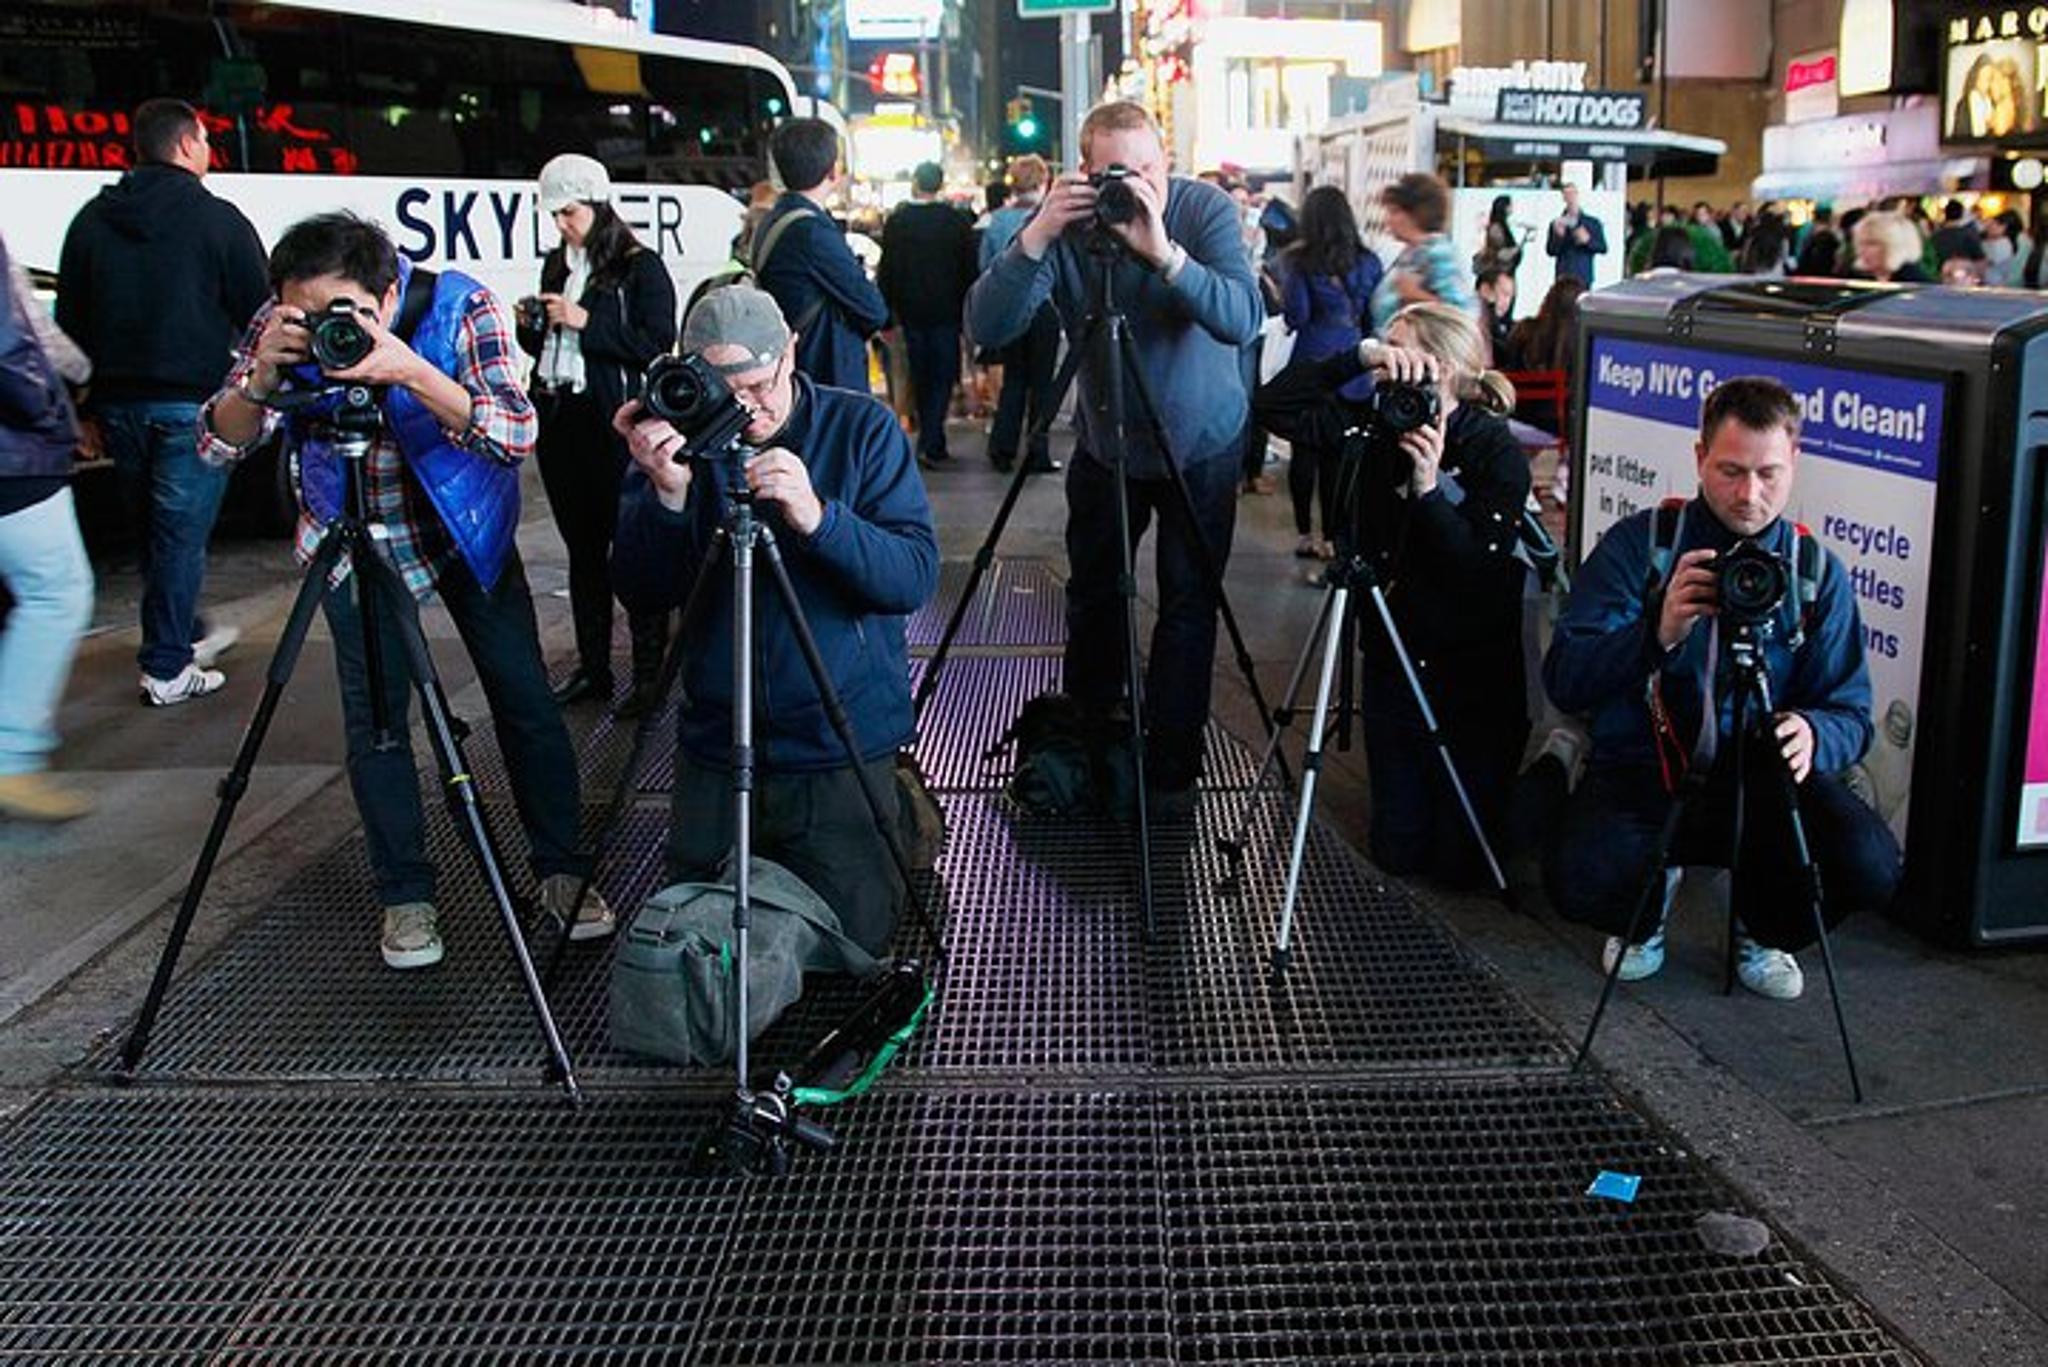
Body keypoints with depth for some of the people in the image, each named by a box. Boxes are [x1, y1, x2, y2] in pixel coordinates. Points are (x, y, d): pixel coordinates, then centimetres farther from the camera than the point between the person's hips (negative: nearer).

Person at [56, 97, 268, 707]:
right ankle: (167, 667, 3)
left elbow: (69, 323, 12)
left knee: (152, 529, 18)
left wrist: (84, 409, 17)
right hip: (192, 401, -6)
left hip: (119, 402, 6)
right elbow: (259, 315, -7)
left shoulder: (91, 220, 9)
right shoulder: (217, 220, -7)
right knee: (181, 532, 0)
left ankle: (183, 631, 34)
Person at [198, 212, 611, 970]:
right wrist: (262, 375, -38)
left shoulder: (461, 308, -24)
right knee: (374, 719, -3)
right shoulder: (278, 328, -17)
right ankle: (405, 897, 12)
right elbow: (218, 446, -19)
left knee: (525, 699, -2)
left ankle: (562, 872, 13)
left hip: (466, 527, -1)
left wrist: (410, 372, -48)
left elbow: (515, 434, -34)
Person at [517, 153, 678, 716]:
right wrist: (530, 327, 2)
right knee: (582, 547, 12)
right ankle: (592, 668, 20)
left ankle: (649, 672, 3)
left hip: (614, 424, -7)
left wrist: (586, 321, -17)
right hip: (558, 419, 7)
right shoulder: (556, 265, 15)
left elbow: (659, 344, -14)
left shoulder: (640, 267, -5)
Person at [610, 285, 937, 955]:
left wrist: (818, 518, -33)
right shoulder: (679, 436, -3)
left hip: (844, 748, -2)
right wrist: (667, 495, -26)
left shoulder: (863, 426, -8)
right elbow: (643, 594, -8)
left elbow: (915, 578, -16)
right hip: (716, 744, 3)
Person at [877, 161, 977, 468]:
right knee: (943, 377, 2)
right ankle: (931, 443, -11)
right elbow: (970, 270, -3)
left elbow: (886, 271, 0)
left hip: (911, 312, 2)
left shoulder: (896, 221, -2)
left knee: (921, 377, 13)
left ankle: (929, 440, 19)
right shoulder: (957, 221, -5)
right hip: (946, 312, -2)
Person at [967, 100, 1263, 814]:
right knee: (1092, 597, 15)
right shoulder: (1065, 223, -16)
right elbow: (986, 328, -26)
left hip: (1202, 442, -2)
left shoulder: (1206, 209, -19)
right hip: (1104, 442, 2)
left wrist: (1164, 252, -45)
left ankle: (1171, 768, 12)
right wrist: (1035, 238, -38)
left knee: (1189, 604, -2)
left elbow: (1243, 319, -33)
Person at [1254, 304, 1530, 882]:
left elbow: (1482, 578, -23)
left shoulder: (1498, 454, -15)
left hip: (1471, 682, -4)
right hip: (1391, 665, 5)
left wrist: (1429, 489, -31)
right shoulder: (1376, 428, -2)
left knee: (1461, 863, 4)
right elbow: (1276, 406, -10)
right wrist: (1356, 357, -18)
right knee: (1397, 851, 10)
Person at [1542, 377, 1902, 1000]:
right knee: (1580, 879, -31)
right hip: (1640, 772, -2)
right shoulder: (1638, 543, -4)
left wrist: (1813, 733, -22)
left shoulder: (1818, 570, 4)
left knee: (1870, 864, -26)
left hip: (1760, 776, 2)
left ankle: (1762, 928, 11)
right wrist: (1659, 633, -31)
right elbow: (1564, 680, -13)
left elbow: (1851, 713, 3)